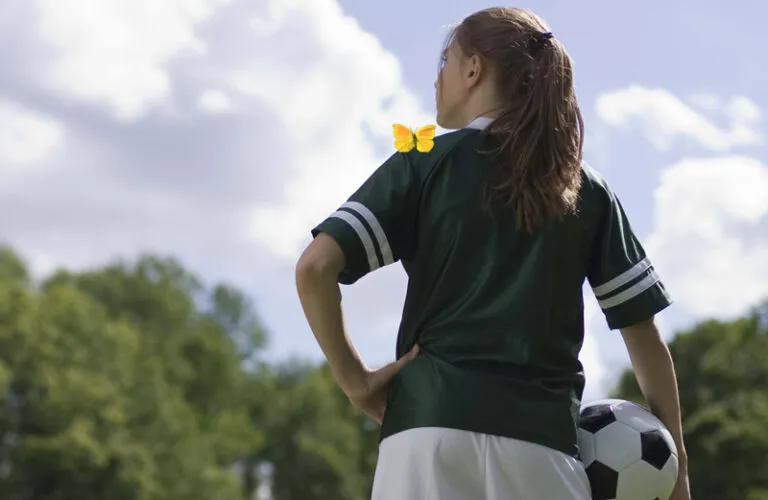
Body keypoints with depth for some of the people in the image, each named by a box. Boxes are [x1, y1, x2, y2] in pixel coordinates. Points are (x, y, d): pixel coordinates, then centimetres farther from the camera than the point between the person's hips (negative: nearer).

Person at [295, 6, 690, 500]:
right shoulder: (588, 190, 14)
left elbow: (315, 267, -4)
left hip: (432, 427, -2)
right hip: (543, 440, 2)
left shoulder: (425, 164, 7)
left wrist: (354, 378, 4)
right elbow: (645, 333, 12)